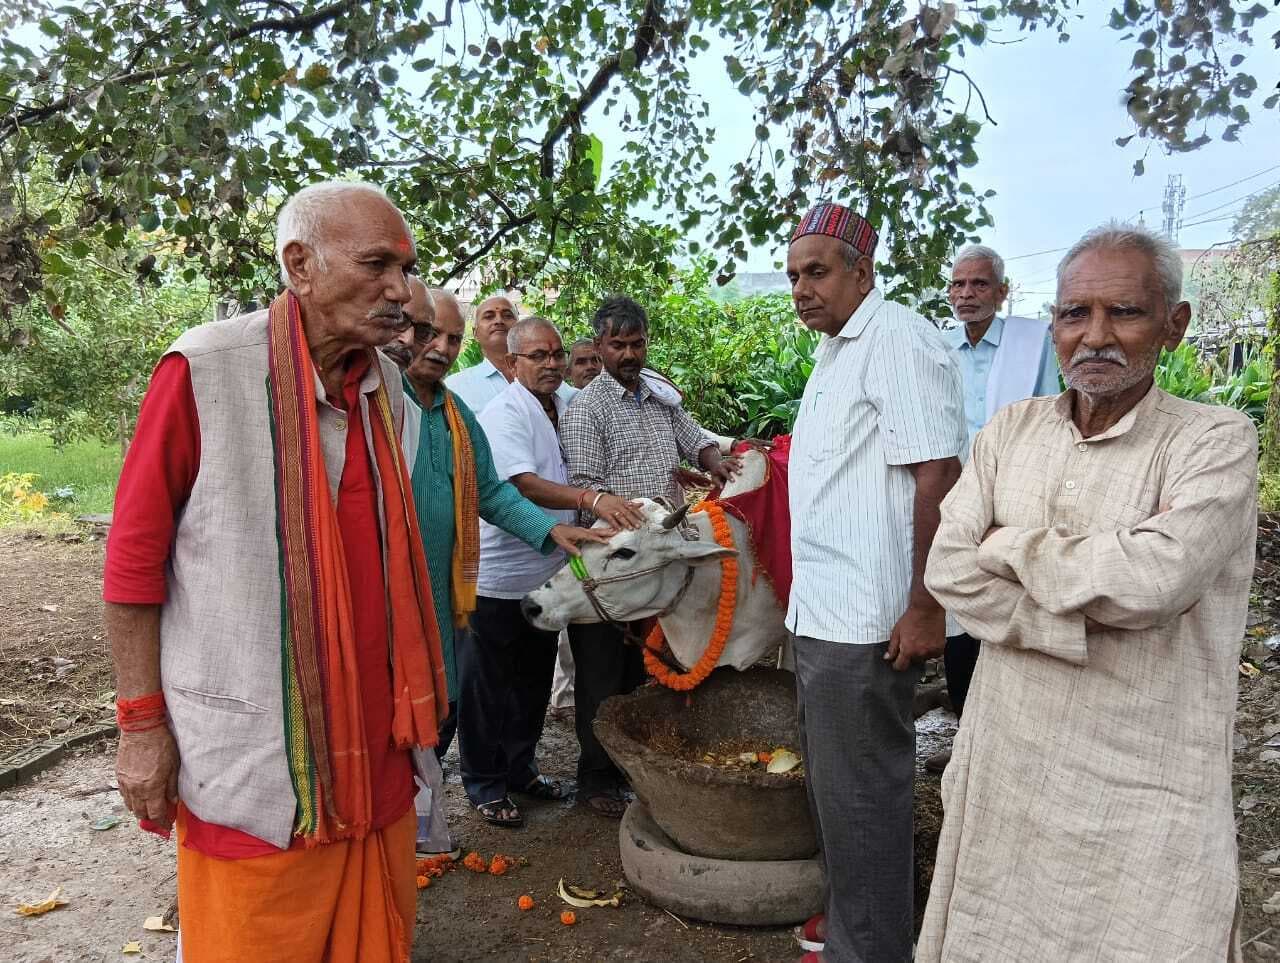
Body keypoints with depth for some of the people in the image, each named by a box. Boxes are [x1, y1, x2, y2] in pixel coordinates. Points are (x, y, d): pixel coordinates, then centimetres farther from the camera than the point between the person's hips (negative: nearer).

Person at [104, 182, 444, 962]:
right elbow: (134, 556, -9)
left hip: (373, 737, 6)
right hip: (251, 750, -5)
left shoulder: (386, 384, 6)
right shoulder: (205, 370, -13)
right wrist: (142, 722, -8)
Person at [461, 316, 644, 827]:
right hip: (497, 578, -8)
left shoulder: (568, 408, 8)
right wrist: (592, 498, -43)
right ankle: (484, 785, 22)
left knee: (534, 681, 20)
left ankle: (519, 768, 37)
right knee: (487, 686, 6)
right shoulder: (503, 414, -16)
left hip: (547, 573, 8)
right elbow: (524, 484, -30)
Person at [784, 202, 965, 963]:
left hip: (865, 617, -10)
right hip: (822, 609, 10)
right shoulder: (836, 350, 15)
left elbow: (938, 478, -21)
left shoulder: (898, 341, -15)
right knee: (834, 778, 20)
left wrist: (926, 607, -21)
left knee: (861, 789, 3)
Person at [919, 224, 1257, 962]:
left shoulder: (1216, 440, -9)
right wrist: (1088, 624, -16)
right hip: (1004, 765, 4)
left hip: (1140, 791, -3)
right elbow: (948, 569, -7)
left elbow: (1154, 574, -25)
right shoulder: (1012, 430, 3)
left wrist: (1011, 546, -11)